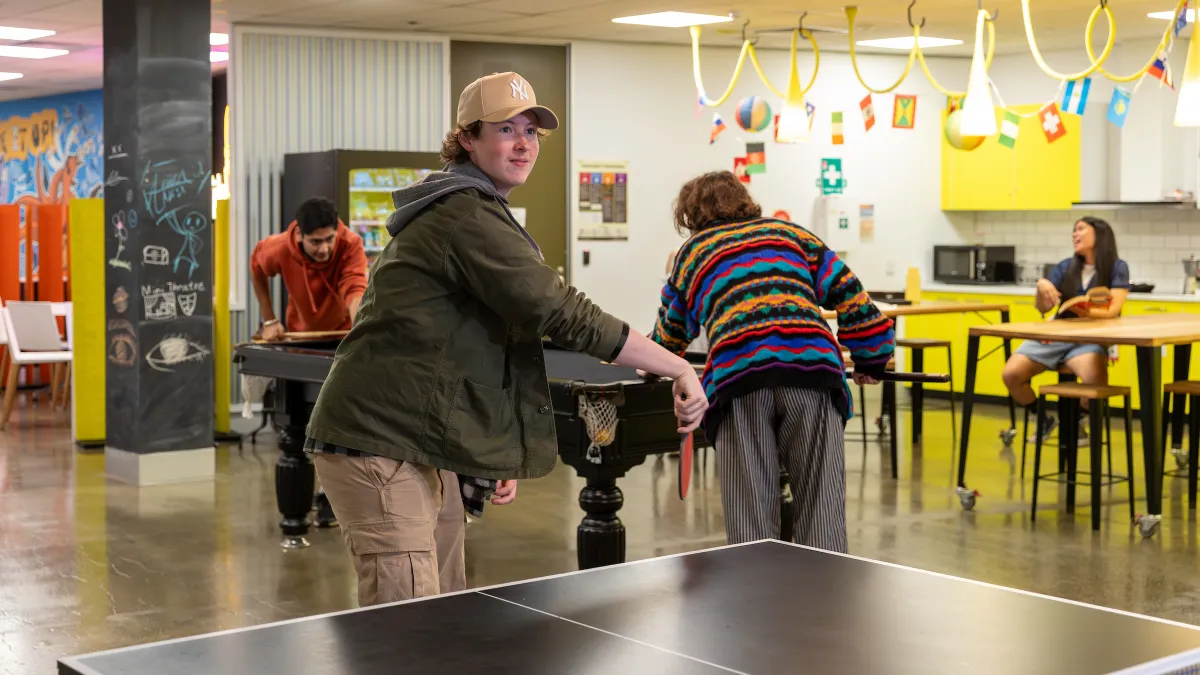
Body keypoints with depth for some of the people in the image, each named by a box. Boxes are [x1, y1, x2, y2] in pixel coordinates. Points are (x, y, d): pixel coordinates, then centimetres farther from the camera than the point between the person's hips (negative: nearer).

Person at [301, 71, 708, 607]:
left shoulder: (464, 211, 20)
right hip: (379, 442, -11)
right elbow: (562, 313, -22)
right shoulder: (467, 215, -14)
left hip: (431, 448, 11)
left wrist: (494, 458, 20)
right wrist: (678, 368, -19)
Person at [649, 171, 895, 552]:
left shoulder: (693, 252, 29)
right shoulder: (791, 233, 30)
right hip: (812, 363, 1)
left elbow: (667, 340, 37)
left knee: (750, 519, 2)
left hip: (739, 373, -1)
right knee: (822, 511, 4)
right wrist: (871, 361, 34)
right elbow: (850, 296, 22)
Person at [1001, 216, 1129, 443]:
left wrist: (1086, 311, -31)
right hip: (1056, 335, 4)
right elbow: (1042, 309, 9)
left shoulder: (1117, 268, 1)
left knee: (1095, 379, -38)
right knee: (1011, 374, -20)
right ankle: (1044, 419, 9)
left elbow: (1113, 310, -11)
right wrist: (1042, 286, -13)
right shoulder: (1066, 268, 12)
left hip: (1091, 339, -4)